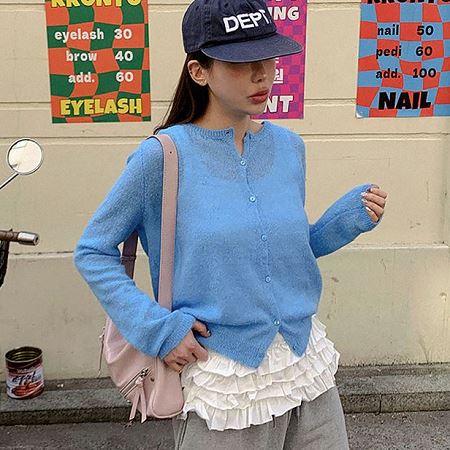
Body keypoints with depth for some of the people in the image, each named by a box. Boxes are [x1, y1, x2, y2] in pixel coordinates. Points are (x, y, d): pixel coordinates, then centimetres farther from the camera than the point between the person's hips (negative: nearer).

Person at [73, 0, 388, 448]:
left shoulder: (288, 146, 0)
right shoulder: (163, 155, -14)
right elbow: (92, 252, -6)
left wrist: (350, 218, -3)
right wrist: (156, 326, -15)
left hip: (307, 365, 5)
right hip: (221, 383, -4)